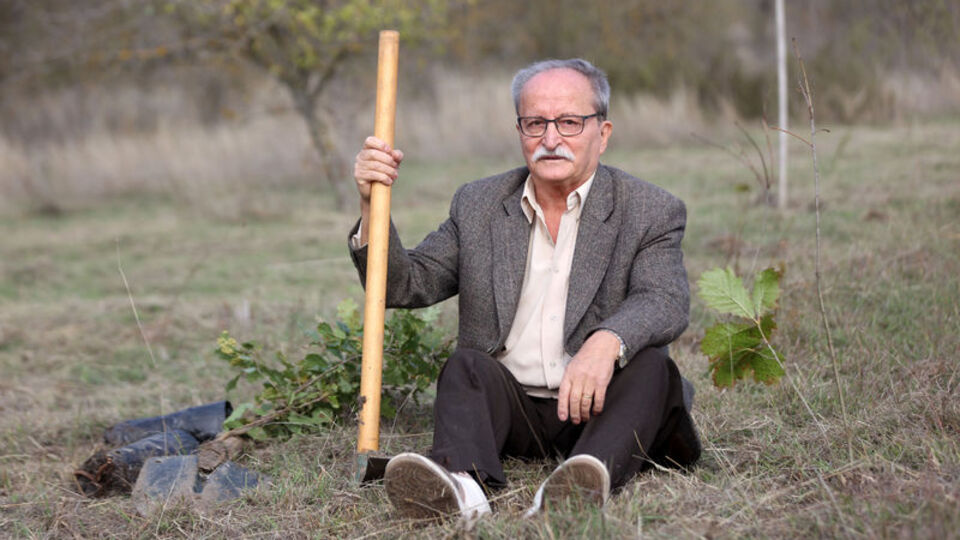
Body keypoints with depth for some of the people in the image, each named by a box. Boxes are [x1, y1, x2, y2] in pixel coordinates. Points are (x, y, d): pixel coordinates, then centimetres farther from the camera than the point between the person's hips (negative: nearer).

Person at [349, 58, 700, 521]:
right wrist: (372, 206, -10)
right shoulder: (478, 206, 11)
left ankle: (590, 477, -56)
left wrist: (607, 342, -39)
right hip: (510, 407, 2)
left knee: (649, 364, -28)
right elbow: (404, 285, 8)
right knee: (466, 364, -25)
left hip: (596, 411, -2)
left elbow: (665, 302, -16)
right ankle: (460, 480, -54)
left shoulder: (651, 212, 1)